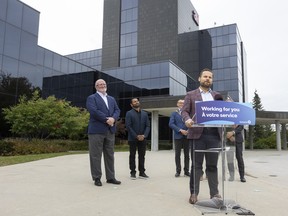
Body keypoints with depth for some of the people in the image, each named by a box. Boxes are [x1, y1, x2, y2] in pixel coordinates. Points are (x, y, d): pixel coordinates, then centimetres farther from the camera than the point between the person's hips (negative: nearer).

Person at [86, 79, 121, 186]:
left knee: (110, 155, 9)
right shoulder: (91, 98, 3)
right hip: (96, 130, -5)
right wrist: (107, 119, -15)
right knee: (96, 155, -1)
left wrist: (113, 118, -11)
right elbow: (94, 111, -12)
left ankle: (110, 177, 17)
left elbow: (117, 110, 10)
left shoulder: (112, 99, 22)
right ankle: (96, 178, 8)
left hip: (110, 130, 6)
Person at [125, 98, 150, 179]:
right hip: (132, 139, -3)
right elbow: (128, 126, -9)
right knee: (132, 156, 5)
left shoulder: (144, 113, 12)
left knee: (142, 156, 7)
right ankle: (133, 173, 12)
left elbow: (148, 126, 7)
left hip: (143, 138, 4)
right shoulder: (129, 113, -1)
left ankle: (142, 172, 15)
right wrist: (136, 136, -14)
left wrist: (144, 135, -9)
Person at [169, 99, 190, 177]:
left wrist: (188, 130, -12)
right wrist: (180, 130, -12)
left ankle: (186, 171, 13)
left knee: (187, 154, 5)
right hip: (178, 136, -1)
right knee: (177, 154, 1)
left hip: (186, 136, 1)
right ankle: (178, 171, 8)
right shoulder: (174, 114, 10)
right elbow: (171, 124, -2)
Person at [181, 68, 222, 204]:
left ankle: (214, 192, 16)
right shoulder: (191, 95, 8)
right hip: (198, 133, -3)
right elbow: (184, 111, 0)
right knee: (196, 165, 2)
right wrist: (187, 119, -21)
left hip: (214, 133, 3)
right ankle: (194, 193, 10)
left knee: (212, 165, 8)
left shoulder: (217, 95, 18)